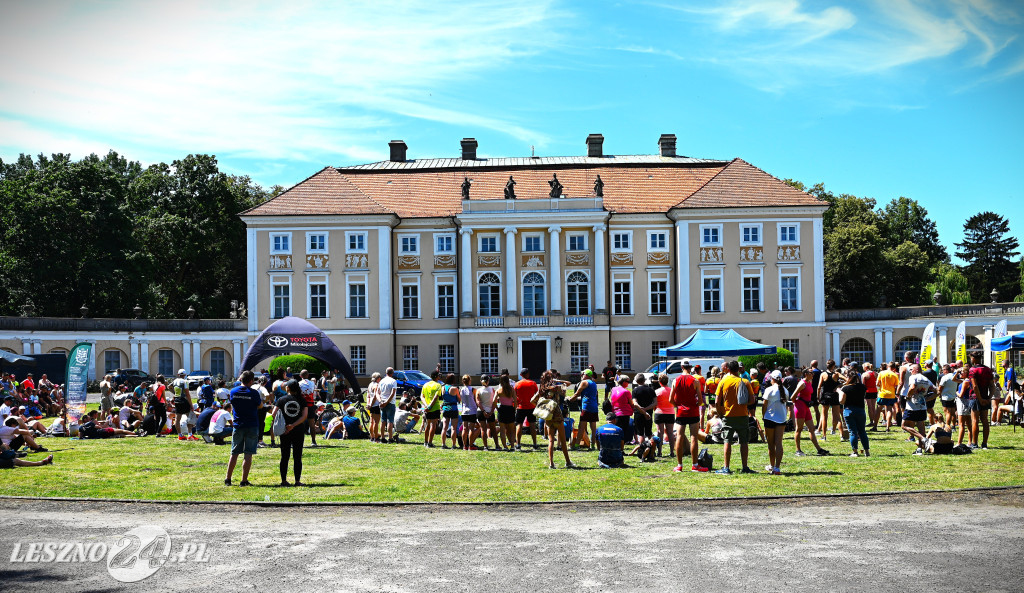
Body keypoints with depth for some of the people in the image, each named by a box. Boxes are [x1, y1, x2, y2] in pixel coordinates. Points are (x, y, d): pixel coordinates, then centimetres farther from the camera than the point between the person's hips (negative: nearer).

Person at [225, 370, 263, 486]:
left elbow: (232, 407, 12)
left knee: (234, 454, 12)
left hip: (238, 426, 3)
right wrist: (262, 399, 18)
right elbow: (260, 406, 5)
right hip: (252, 426, -3)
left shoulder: (233, 391, 0)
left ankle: (228, 479, 15)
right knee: (248, 455, 1)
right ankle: (244, 480, 1)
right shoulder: (253, 393, -10)